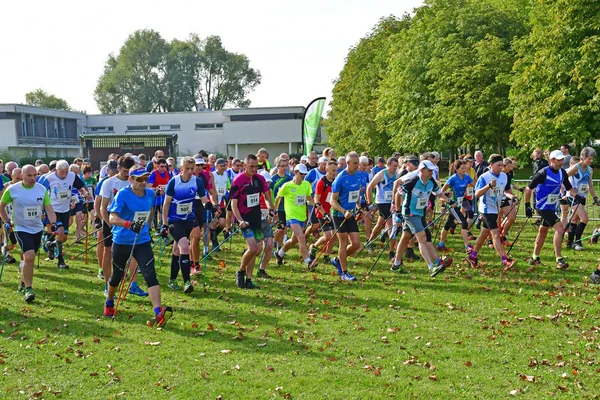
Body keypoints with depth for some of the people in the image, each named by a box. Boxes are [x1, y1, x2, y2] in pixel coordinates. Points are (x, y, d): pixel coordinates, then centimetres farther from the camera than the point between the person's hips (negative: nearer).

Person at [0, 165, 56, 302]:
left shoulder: (42, 189, -4)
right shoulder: (12, 189, -11)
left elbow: (49, 208, -3)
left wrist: (53, 223, -16)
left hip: (37, 229, 4)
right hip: (21, 228, -4)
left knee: (29, 257, 14)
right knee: (29, 256, -20)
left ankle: (24, 282, 38)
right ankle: (28, 289, -11)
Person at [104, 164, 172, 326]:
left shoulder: (150, 194, 1)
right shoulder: (122, 194, -15)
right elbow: (112, 218, -25)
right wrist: (129, 224, -42)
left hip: (143, 241, 3)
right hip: (122, 242, -3)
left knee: (150, 275, -15)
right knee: (117, 276, 17)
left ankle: (159, 313, -24)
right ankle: (109, 303, 46)